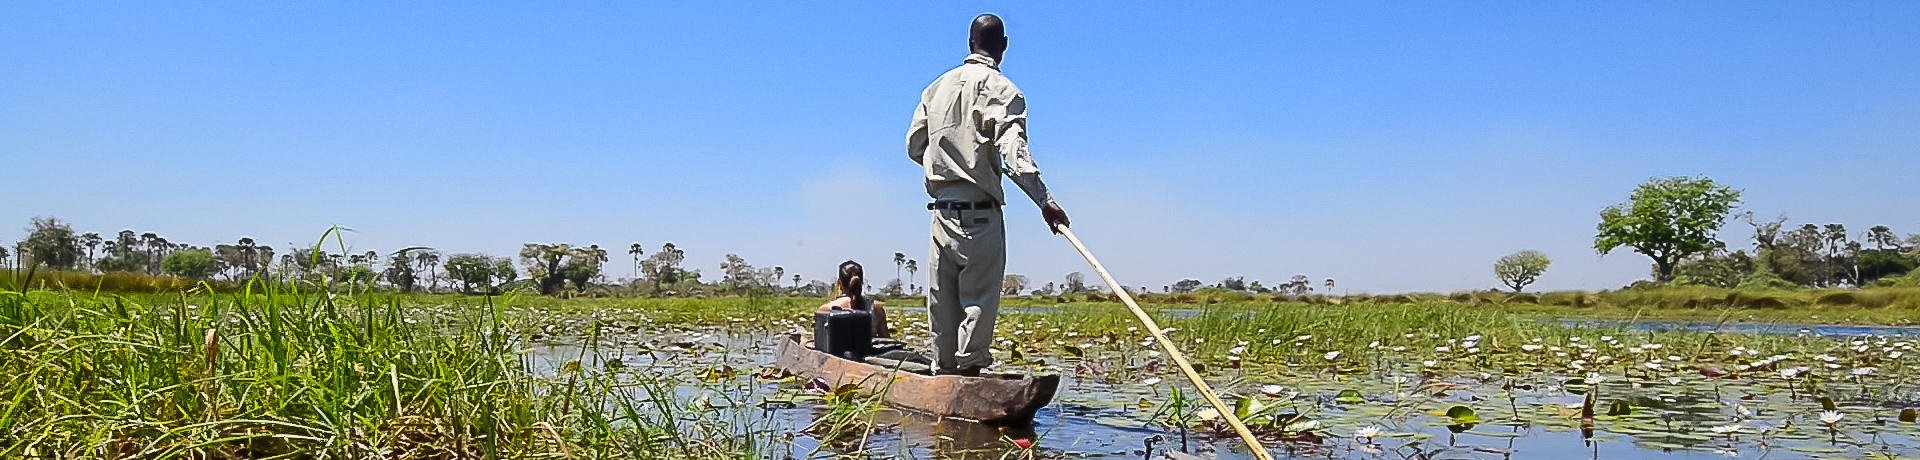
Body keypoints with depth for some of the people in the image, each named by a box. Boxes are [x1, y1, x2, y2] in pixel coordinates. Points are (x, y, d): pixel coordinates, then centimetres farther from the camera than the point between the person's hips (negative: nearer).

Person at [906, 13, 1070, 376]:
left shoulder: (937, 87, 15)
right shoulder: (1000, 88, -5)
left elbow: (914, 145, 15)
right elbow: (1013, 149, -19)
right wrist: (1043, 199, -27)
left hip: (941, 207, 6)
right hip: (979, 210, -6)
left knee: (943, 298, 10)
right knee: (979, 296, -3)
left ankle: (944, 370, 15)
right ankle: (969, 367, -8)